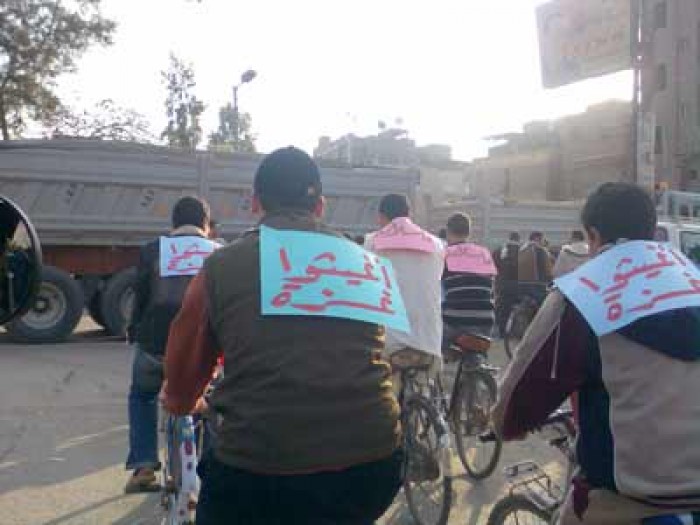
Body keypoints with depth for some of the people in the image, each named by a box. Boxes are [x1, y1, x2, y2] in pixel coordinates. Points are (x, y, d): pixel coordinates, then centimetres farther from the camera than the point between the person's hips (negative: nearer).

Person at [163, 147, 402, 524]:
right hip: (371, 466, 3)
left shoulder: (221, 266, 4)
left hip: (258, 471, -2)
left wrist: (178, 403, 41)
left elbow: (184, 363, 17)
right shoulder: (364, 261, 12)